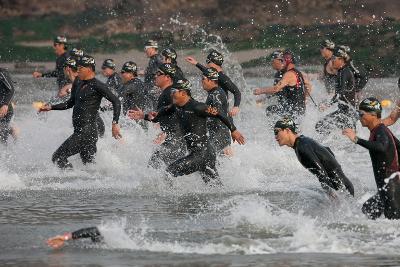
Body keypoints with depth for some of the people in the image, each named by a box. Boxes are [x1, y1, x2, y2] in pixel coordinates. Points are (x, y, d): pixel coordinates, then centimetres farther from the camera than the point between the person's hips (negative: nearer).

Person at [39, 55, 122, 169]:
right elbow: (70, 103, 30)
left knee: (58, 157, -12)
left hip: (87, 131, -9)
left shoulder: (97, 85, -10)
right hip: (79, 131, 9)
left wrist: (115, 123, -21)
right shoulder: (78, 85, 16)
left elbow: (116, 102, -13)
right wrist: (51, 107, 25)